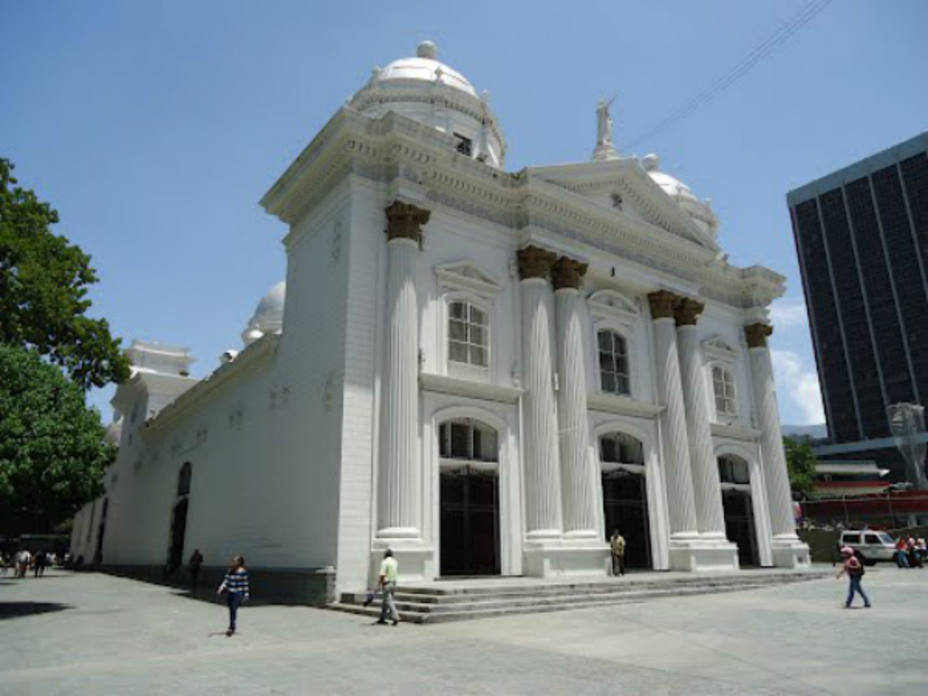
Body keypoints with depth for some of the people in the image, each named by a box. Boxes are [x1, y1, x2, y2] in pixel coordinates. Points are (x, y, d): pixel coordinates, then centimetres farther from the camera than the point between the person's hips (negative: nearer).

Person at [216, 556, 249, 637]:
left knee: (234, 609, -9)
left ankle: (232, 627, -5)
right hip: (229, 592, 5)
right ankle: (232, 627, 24)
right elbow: (226, 580, 7)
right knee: (231, 610, 11)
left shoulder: (243, 571, -9)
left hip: (237, 593, -5)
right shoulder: (230, 570, 5)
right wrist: (221, 588, -5)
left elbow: (245, 583, -5)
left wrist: (246, 594, -3)